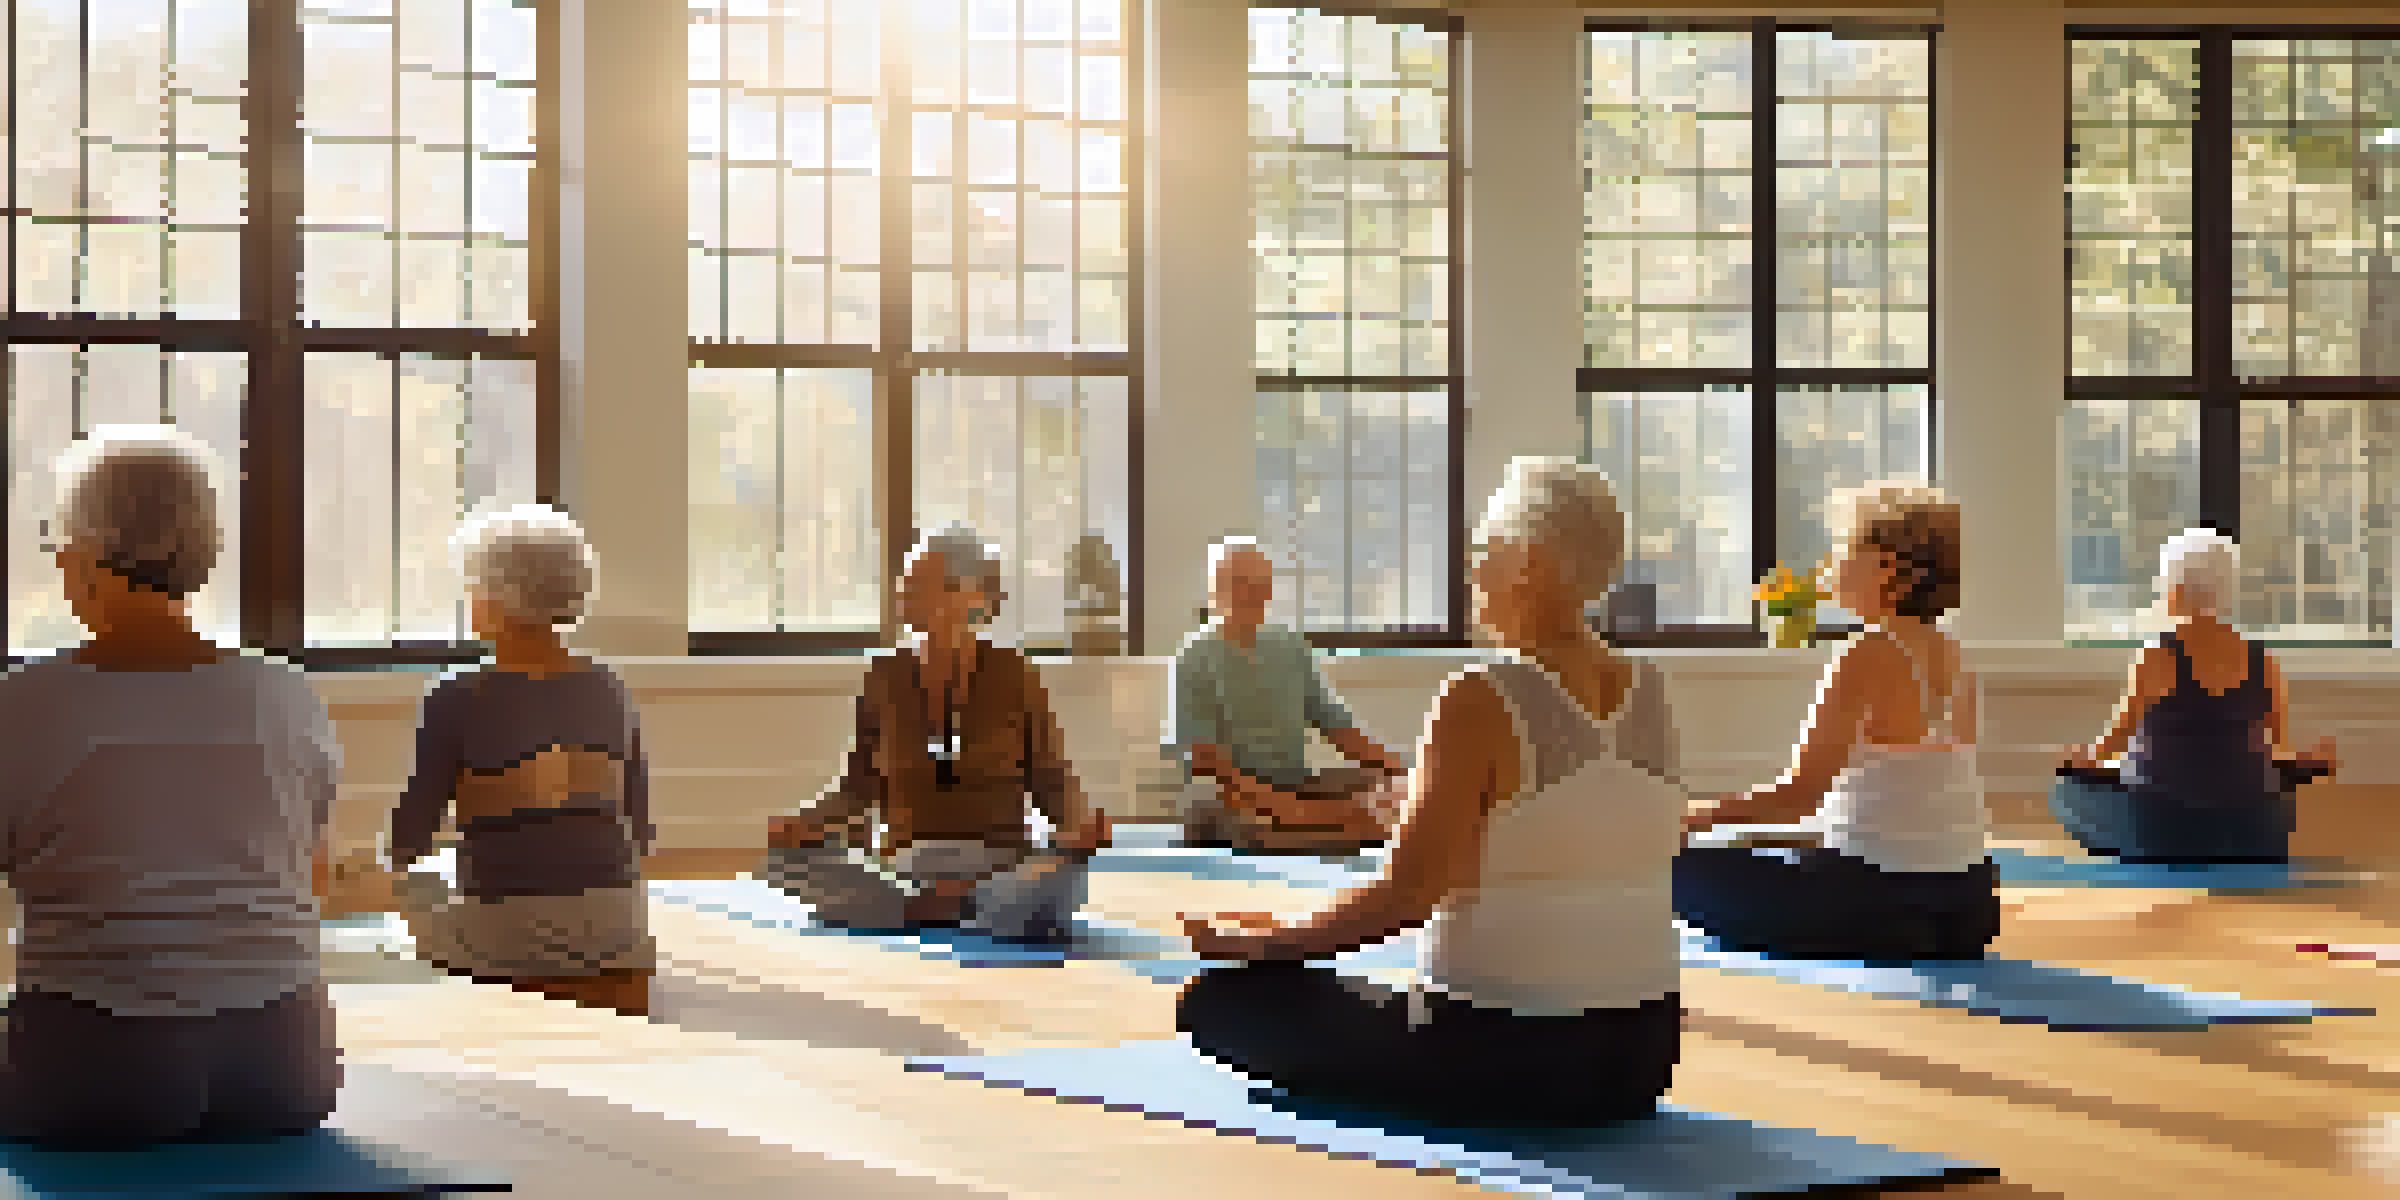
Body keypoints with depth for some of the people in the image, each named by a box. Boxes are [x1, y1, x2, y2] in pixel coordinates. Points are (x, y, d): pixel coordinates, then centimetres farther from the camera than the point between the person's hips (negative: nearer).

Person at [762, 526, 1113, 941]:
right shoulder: (886, 677, 3)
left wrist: (1080, 824, -20)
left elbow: (1051, 781, 2)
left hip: (999, 866, -3)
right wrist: (806, 823, -8)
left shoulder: (1014, 676, -2)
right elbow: (859, 785, 11)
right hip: (907, 869, 3)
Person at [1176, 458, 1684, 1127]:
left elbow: (1406, 892, -19)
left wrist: (1261, 941, -8)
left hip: (1510, 1062, -8)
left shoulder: (1480, 703, -17)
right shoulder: (1648, 695, 3)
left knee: (1220, 997, 3)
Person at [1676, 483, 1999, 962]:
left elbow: (1799, 793, -16)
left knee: (1686, 868, 0)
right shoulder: (1949, 655, 9)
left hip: (1885, 899, -8)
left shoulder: (1870, 656, -15)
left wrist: (1694, 816, -5)